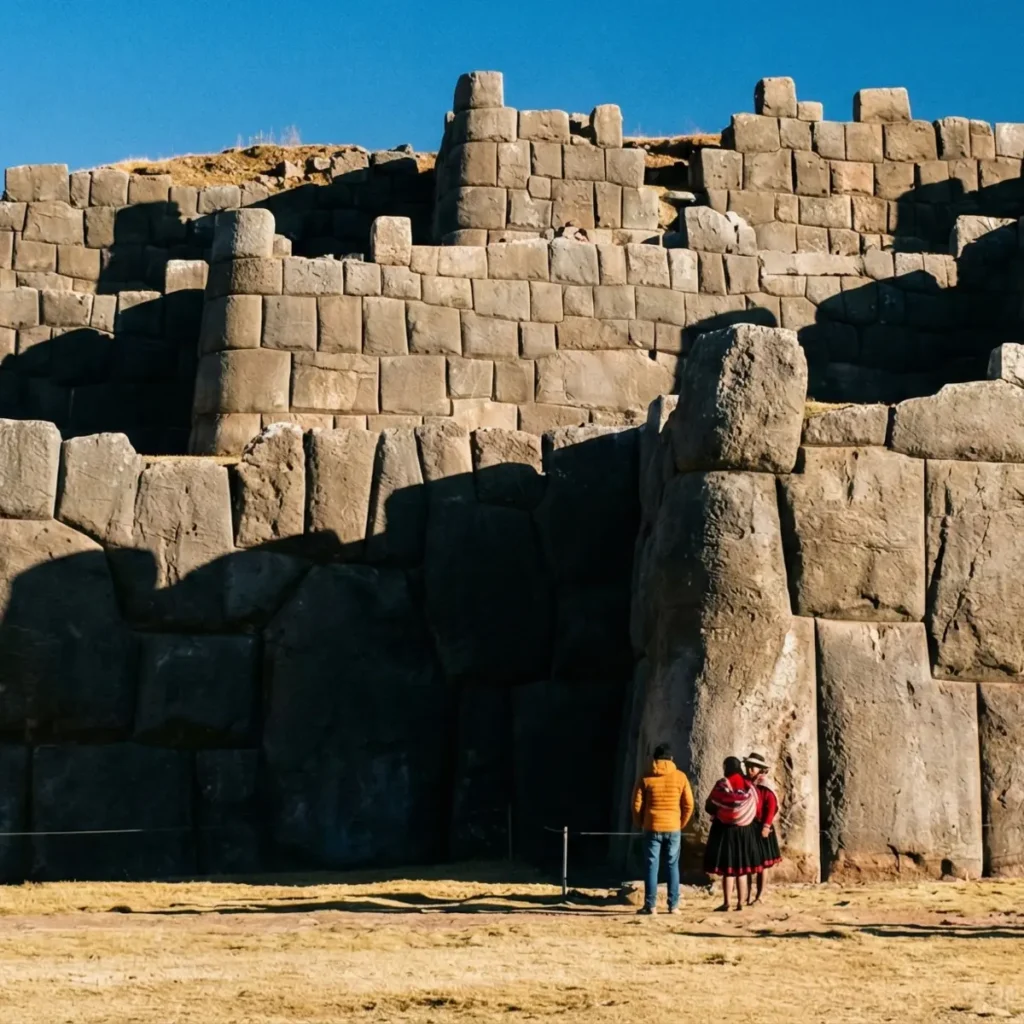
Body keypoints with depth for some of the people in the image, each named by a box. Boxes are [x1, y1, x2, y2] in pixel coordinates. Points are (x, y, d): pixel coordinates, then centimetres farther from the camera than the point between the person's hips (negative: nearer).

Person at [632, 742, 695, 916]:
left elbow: (637, 804, -1)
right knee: (673, 866, 7)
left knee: (652, 866, 2)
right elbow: (689, 804, 1)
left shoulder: (646, 778, -1)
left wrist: (639, 824, 13)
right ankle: (673, 905, 6)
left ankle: (650, 905, 0)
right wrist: (682, 823, 14)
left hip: (652, 827, -1)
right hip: (673, 828, 1)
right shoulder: (680, 777, 0)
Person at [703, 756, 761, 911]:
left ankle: (727, 902, -5)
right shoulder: (748, 785, 4)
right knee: (741, 867, 12)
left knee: (727, 867, -2)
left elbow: (709, 807, -8)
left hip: (726, 829, -4)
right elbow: (756, 809, 5)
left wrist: (717, 813, 12)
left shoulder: (722, 784, -9)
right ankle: (740, 902, 12)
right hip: (745, 830, 4)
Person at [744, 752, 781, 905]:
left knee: (762, 861, 5)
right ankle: (748, 895, 11)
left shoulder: (764, 786, -7)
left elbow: (772, 805, -12)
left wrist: (766, 825, -18)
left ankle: (760, 895, 11)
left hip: (760, 827, -4)